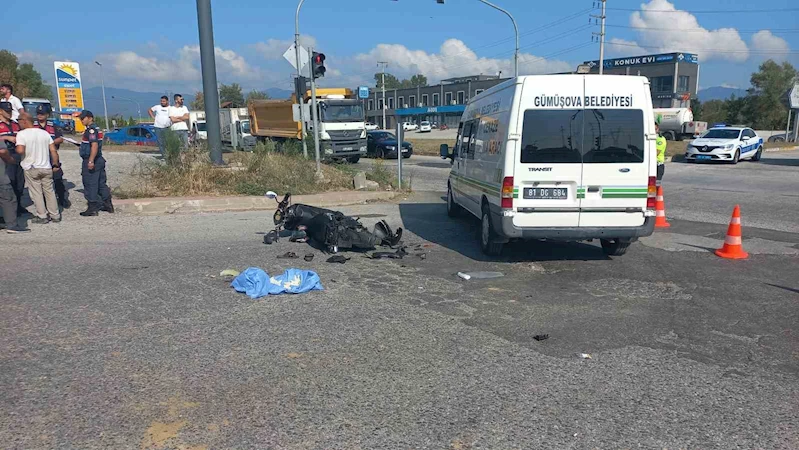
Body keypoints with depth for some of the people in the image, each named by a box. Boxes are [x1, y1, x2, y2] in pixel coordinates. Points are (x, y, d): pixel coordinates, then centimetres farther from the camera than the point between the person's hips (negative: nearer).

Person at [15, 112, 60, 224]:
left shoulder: (21, 134, -10)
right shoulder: (45, 133, 4)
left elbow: (20, 150, -22)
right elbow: (53, 150, 2)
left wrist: (15, 149, 0)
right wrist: (56, 164, 9)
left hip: (31, 168, -4)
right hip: (46, 167, 4)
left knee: (36, 193, 5)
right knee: (49, 191, 11)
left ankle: (42, 216, 8)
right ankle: (55, 215, 14)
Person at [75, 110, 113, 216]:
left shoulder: (91, 129, -15)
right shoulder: (97, 128, 15)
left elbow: (94, 145, -26)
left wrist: (91, 161, -28)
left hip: (90, 161, -10)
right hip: (99, 160, 10)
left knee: (90, 185, -3)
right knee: (101, 183, 14)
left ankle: (93, 208, 2)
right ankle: (108, 205, 18)